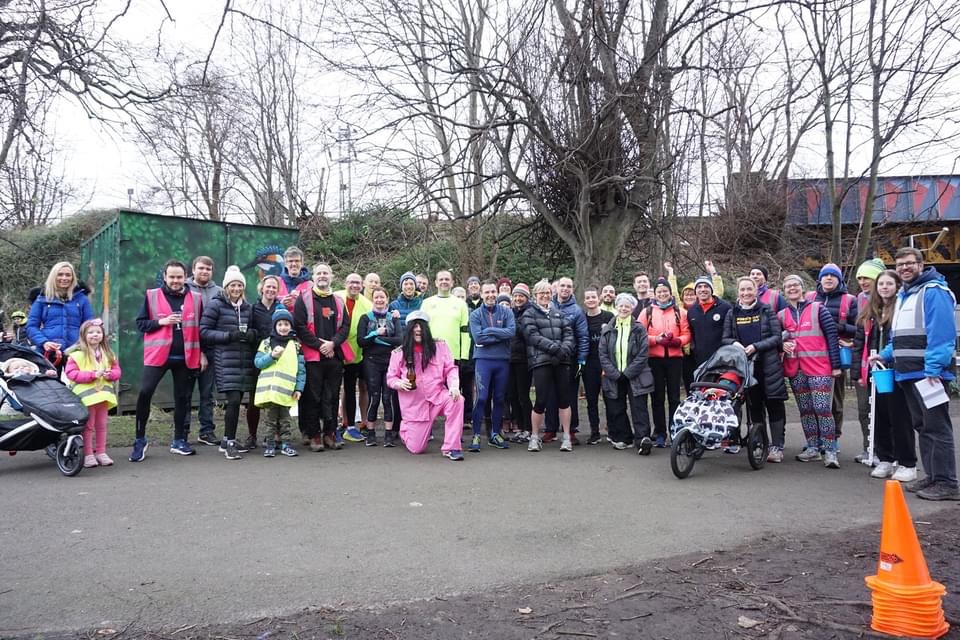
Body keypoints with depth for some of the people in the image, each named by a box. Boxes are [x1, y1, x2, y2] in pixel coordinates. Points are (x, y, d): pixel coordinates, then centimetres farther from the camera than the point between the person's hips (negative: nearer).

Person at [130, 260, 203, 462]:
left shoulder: (195, 299, 6)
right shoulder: (152, 296, 2)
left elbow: (200, 328, 11)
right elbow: (140, 323, 3)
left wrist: (202, 353, 6)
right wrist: (160, 322, -13)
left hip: (185, 357, 2)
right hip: (158, 354, -2)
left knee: (183, 398, 9)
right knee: (145, 393, -13)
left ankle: (179, 441, 22)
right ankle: (140, 439, 3)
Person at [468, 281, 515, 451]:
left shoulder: (506, 312, 6)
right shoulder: (475, 314, 2)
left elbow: (512, 331, -10)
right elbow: (478, 338, -12)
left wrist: (489, 331, -12)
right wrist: (501, 335, -9)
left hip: (503, 360, 3)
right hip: (483, 359, -2)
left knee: (499, 398, 10)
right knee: (481, 397, -9)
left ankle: (495, 434, 22)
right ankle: (476, 436, -2)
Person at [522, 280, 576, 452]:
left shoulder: (559, 313, 19)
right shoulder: (529, 314, 5)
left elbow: (569, 333, 10)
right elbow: (533, 336, -8)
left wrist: (565, 349, -10)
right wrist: (555, 348, -17)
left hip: (561, 361, 4)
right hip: (540, 361, -4)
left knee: (564, 399, 3)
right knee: (541, 400, -5)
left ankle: (567, 437, 12)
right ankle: (535, 437, 11)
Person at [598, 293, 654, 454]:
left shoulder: (639, 329, 0)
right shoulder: (607, 329, 7)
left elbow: (643, 354, -6)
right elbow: (602, 353, 1)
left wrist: (627, 373, -12)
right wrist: (615, 374, -9)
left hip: (635, 378, -3)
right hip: (613, 378, 3)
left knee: (639, 408, -7)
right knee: (616, 410, 7)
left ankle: (643, 439, -11)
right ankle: (622, 439, 18)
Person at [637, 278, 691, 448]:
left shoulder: (680, 312, 7)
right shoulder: (647, 312, 6)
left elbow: (686, 334, 4)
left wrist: (676, 341, -15)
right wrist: (656, 339, -14)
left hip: (675, 358, 0)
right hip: (654, 358, 0)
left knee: (674, 396, 4)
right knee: (658, 397, 4)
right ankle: (660, 433, 11)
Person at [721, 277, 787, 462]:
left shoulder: (766, 311, 2)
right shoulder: (732, 314, 9)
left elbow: (777, 336, -3)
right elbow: (725, 338, 10)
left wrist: (756, 346, -14)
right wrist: (734, 343, -12)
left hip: (769, 364, -2)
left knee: (774, 405, -4)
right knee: (754, 406, 6)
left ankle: (777, 446, 2)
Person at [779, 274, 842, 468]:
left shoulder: (818, 309, 1)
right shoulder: (781, 315, 11)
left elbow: (831, 335, -2)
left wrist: (836, 364, -6)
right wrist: (782, 344, -5)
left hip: (819, 367, -4)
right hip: (795, 369, 4)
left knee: (822, 409, -9)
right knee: (805, 410, 9)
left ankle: (829, 451, -3)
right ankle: (813, 448, 17)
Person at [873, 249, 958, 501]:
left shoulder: (933, 291, -10)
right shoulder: (903, 295, 18)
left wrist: (933, 368, -24)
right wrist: (885, 355, 12)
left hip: (930, 374, -9)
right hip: (909, 374, 9)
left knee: (936, 427, -5)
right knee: (922, 426, 15)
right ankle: (933, 476, 24)